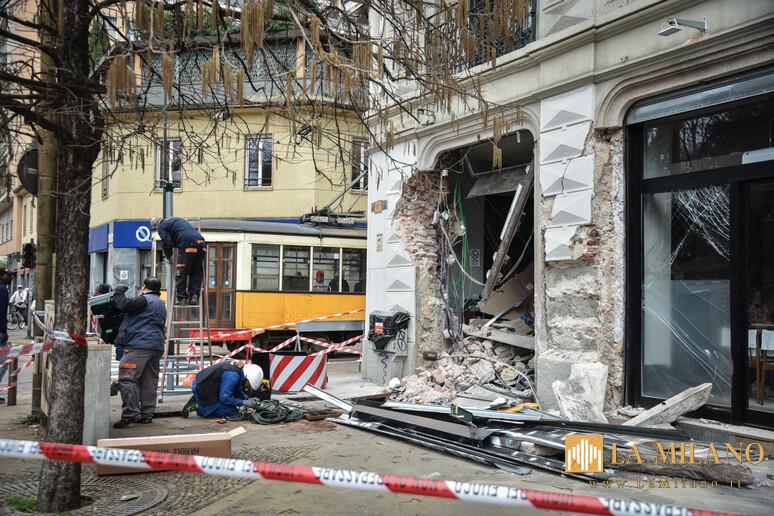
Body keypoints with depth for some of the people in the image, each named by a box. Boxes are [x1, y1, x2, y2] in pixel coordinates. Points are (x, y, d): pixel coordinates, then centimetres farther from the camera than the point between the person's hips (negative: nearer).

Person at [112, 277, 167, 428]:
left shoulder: (145, 299, -4)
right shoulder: (161, 305, 26)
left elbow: (124, 305, -13)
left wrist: (119, 293, 7)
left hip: (140, 345, -10)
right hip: (156, 346, 10)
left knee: (127, 378, -11)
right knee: (149, 382, 10)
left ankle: (130, 414, -18)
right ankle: (146, 414, 12)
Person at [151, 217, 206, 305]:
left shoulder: (162, 226, 11)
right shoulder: (177, 219, 36)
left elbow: (167, 242, 1)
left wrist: (169, 257, 15)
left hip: (187, 245, -7)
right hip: (200, 242, 7)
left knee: (181, 274, 0)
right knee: (197, 273, 11)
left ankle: (182, 299, 0)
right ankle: (194, 296, 4)